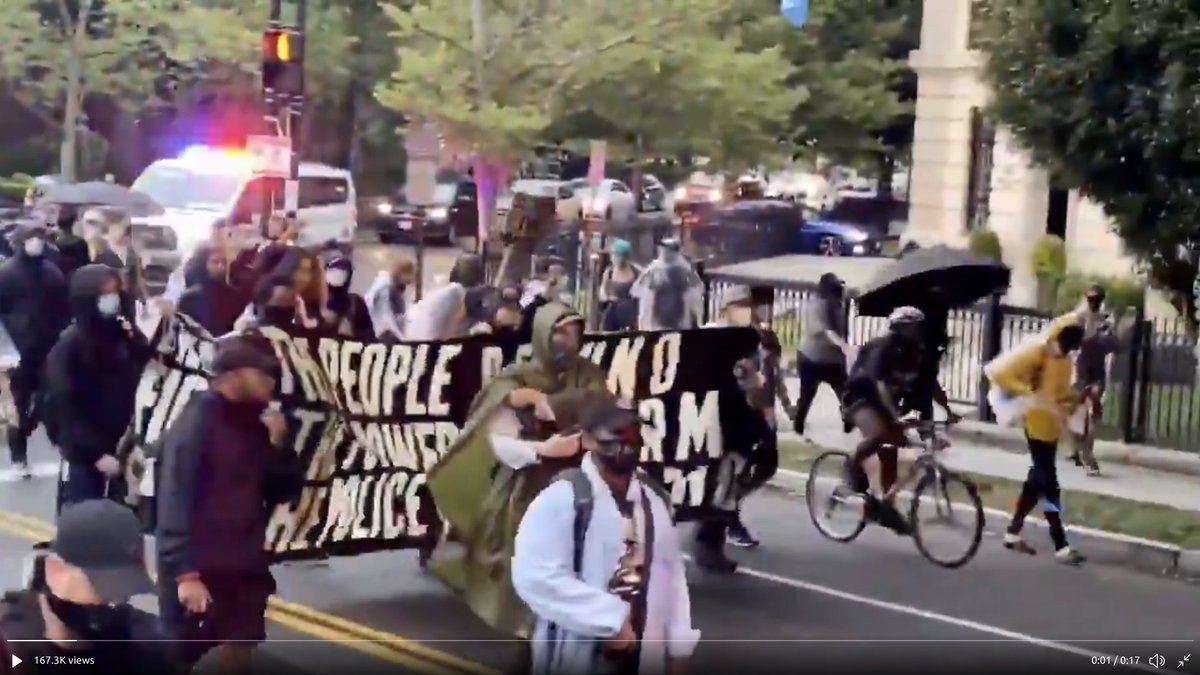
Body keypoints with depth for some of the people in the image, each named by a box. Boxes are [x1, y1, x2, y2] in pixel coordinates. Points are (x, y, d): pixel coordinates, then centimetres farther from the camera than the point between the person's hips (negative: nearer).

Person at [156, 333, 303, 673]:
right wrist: (184, 572, -24)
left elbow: (285, 490, 11)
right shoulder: (197, 422, -15)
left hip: (244, 569, 7)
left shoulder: (253, 424, 8)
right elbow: (175, 503, -20)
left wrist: (278, 444, -6)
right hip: (198, 572, -7)